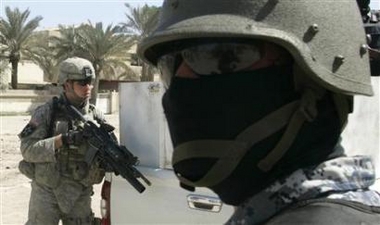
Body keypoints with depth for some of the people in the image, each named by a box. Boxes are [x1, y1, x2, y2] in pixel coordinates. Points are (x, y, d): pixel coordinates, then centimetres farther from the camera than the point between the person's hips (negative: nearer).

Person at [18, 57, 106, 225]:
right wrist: (61, 140, -24)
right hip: (47, 191, -3)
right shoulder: (46, 112, -8)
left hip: (81, 195, 3)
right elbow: (28, 149, -13)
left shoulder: (96, 116, 2)